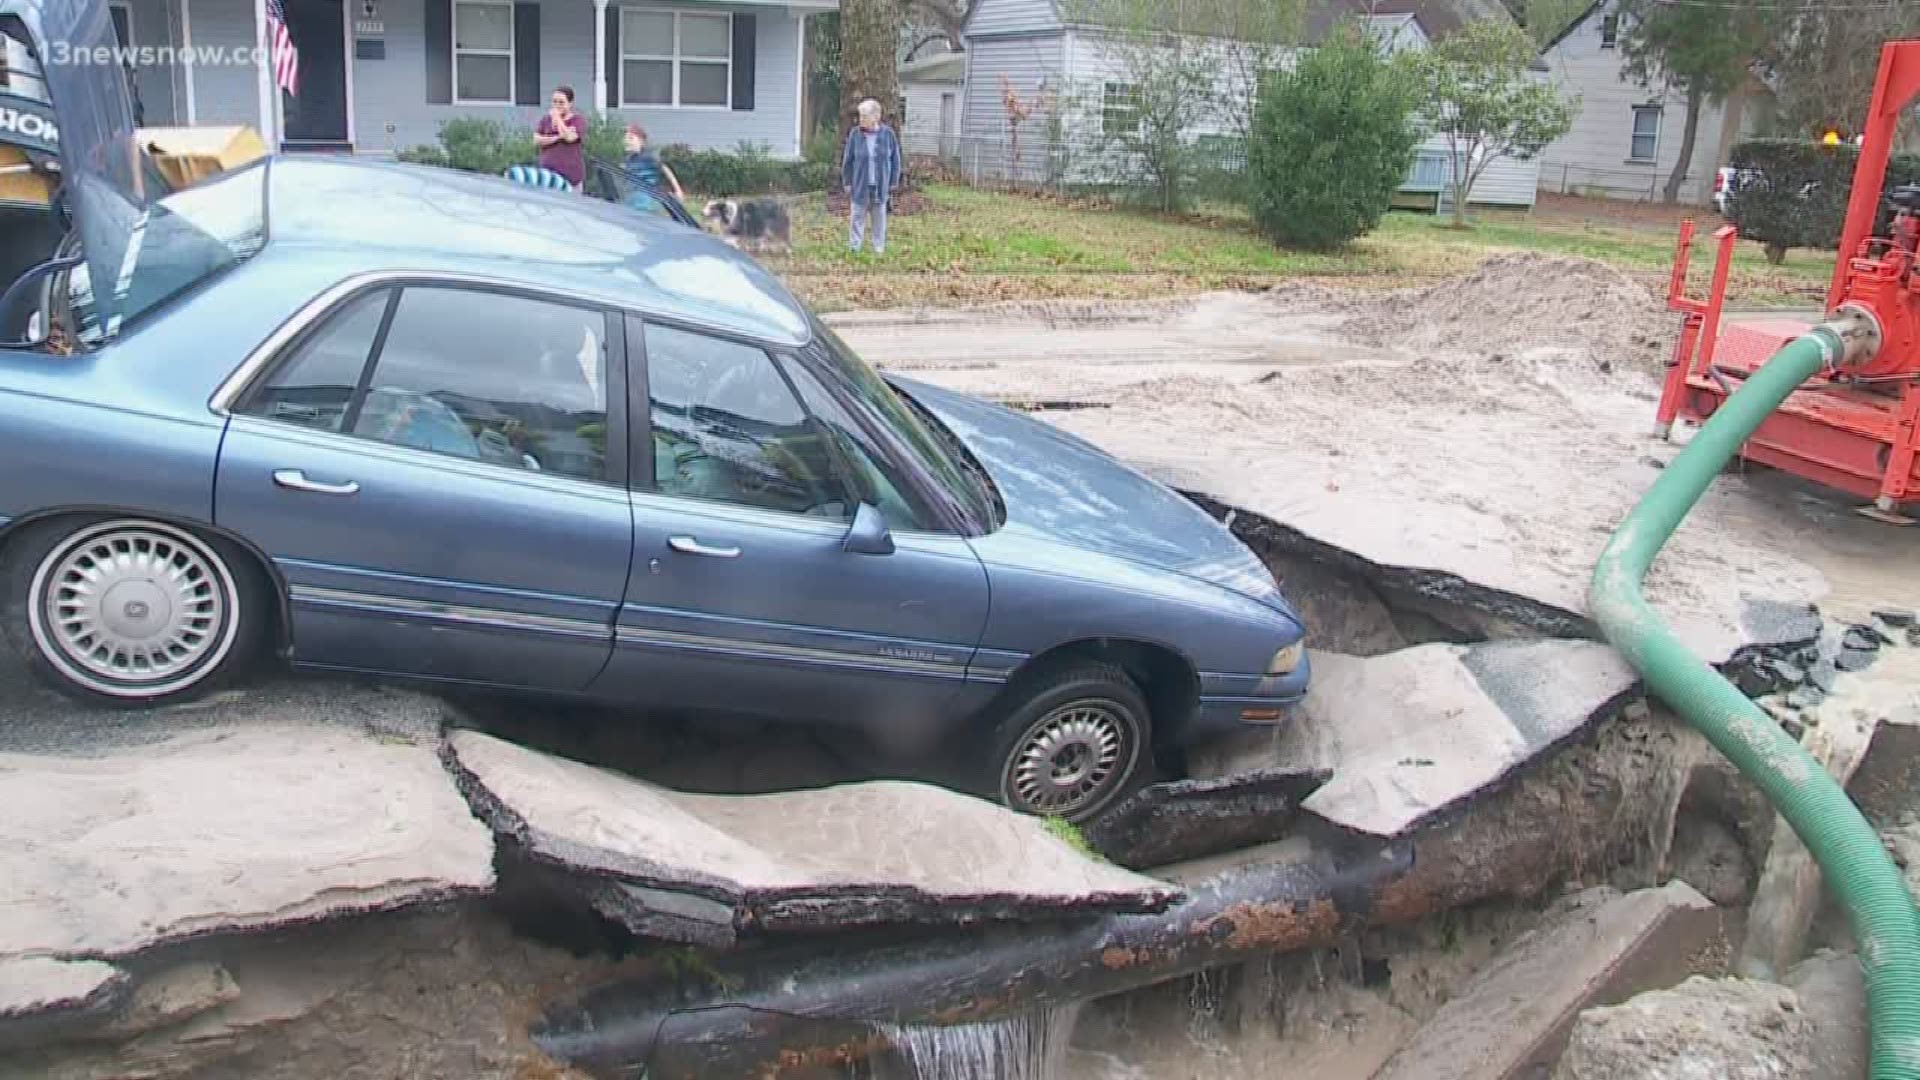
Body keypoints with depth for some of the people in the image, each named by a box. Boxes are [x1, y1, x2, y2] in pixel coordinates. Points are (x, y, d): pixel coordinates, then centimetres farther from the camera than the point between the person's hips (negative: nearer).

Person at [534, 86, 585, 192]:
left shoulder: (578, 120, 1)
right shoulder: (545, 119, 13)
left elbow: (569, 137, -16)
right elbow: (536, 140, 1)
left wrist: (557, 118, -4)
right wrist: (557, 138, -11)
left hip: (570, 174, -3)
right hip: (548, 173, 3)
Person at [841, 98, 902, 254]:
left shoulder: (887, 133, -4)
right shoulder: (855, 134, -4)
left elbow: (895, 159, 3)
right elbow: (847, 160, 1)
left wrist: (894, 182, 2)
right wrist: (847, 182, -1)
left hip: (880, 185, 0)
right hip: (860, 184, 0)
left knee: (879, 217, 10)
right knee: (858, 216, 2)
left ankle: (879, 247, 20)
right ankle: (854, 246, 8)